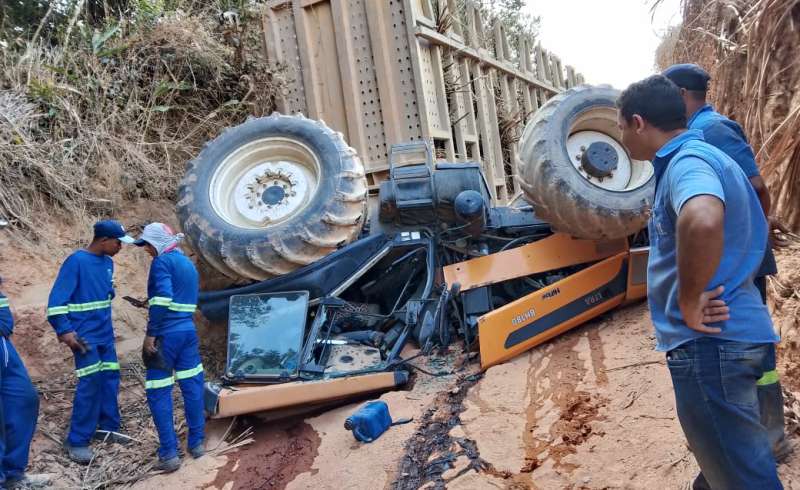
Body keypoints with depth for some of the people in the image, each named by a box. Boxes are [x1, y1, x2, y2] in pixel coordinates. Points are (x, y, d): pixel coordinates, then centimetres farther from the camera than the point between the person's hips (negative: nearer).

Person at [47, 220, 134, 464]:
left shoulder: (108, 263, 8)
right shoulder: (76, 261, -14)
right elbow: (57, 299, -16)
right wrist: (64, 330, -22)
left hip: (105, 334, 8)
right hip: (85, 336, -7)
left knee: (110, 379, 10)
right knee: (90, 383, -9)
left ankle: (107, 428, 24)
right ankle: (77, 441, 1)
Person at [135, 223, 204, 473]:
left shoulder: (162, 261, -9)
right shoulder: (188, 263, 17)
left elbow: (162, 299, -20)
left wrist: (151, 334, -18)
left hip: (166, 334, -8)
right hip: (188, 331, 8)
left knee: (159, 393, -1)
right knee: (192, 387, 12)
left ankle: (169, 453, 0)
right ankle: (197, 442, 20)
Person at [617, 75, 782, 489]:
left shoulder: (687, 161, -18)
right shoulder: (698, 156, 15)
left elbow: (702, 222, -42)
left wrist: (688, 303, -27)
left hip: (709, 342, -10)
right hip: (726, 334, 10)